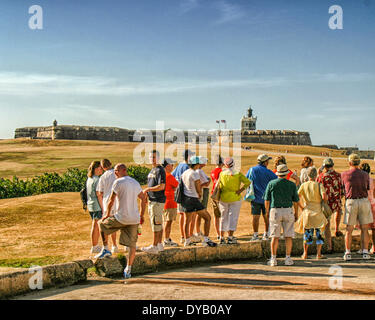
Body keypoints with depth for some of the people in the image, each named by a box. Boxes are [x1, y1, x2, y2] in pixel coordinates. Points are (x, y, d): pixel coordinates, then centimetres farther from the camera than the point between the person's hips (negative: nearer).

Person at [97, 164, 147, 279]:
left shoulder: (118, 182, -7)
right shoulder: (135, 183, 13)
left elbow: (111, 201, -6)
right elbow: (143, 199, 19)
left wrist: (107, 215, 8)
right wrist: (142, 215, 25)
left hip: (121, 218, -5)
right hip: (134, 219, 5)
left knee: (102, 224, 20)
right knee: (132, 244, 9)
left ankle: (105, 249, 18)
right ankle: (128, 270, 9)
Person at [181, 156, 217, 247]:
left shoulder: (184, 173, 7)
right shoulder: (195, 174, -16)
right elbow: (199, 190, -15)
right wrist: (200, 194, 8)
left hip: (185, 198, 8)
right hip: (194, 199, -8)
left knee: (187, 220, 17)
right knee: (207, 218, 1)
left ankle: (187, 240, 23)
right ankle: (206, 239, -3)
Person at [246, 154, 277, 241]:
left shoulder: (251, 170, -2)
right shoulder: (268, 172, -8)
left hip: (255, 197, 1)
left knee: (255, 217, 3)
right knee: (266, 216, 11)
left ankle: (255, 235, 4)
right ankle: (266, 234, 16)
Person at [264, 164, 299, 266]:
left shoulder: (271, 183, -2)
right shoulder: (292, 185, 0)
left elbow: (266, 200, 0)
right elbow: (295, 201, 4)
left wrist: (267, 212, 13)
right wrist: (296, 213, 16)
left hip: (275, 211, 0)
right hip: (288, 211, 0)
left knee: (275, 236, 4)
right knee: (288, 236, 6)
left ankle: (273, 259, 3)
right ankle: (288, 258, 7)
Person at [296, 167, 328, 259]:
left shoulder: (303, 185, 1)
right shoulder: (319, 185, -6)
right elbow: (324, 196, -19)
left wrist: (301, 207, 5)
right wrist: (326, 199, 3)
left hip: (307, 211, 2)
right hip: (318, 211, -2)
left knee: (307, 233, 10)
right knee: (319, 232, 9)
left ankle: (305, 254, 12)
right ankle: (318, 254, 8)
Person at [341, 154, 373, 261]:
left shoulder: (344, 175, 0)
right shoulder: (365, 175, 4)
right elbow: (368, 190, 9)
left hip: (351, 202, -1)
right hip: (364, 201, 1)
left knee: (349, 229, 5)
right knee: (364, 229, 7)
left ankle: (347, 253, 5)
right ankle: (365, 252, 4)